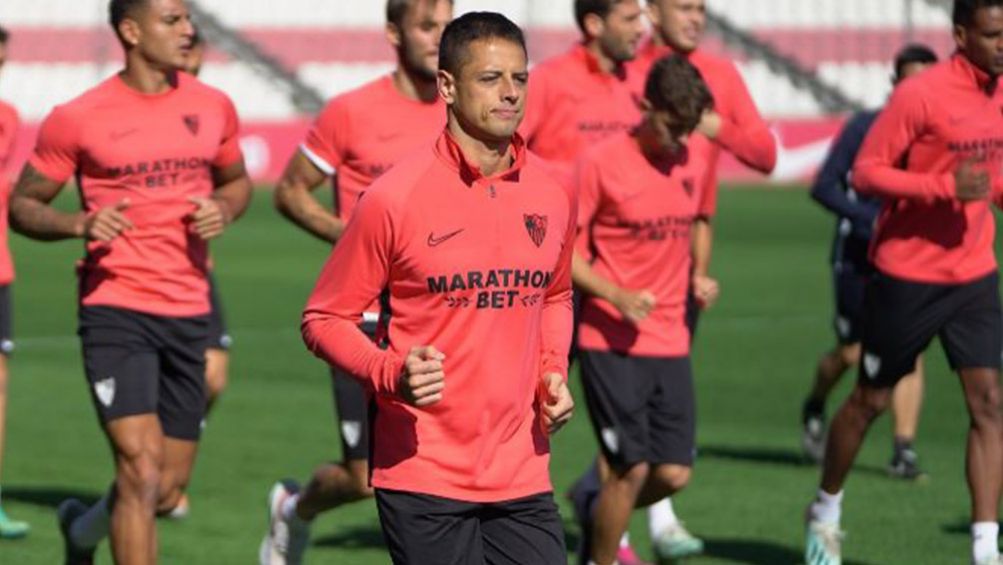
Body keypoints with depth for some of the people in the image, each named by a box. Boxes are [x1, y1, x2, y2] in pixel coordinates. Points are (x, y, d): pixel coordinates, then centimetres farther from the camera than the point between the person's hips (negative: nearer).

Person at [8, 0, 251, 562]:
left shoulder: (213, 107, 8)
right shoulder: (77, 119, -5)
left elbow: (237, 181, 23)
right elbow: (23, 205, 2)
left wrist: (222, 210, -1)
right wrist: (80, 224, -18)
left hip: (189, 313, 5)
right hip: (116, 310, -5)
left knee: (168, 489, 10)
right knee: (142, 472, -16)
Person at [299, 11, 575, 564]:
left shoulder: (552, 194, 6)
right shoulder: (394, 197, -9)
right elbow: (323, 319, -2)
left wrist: (553, 372, 8)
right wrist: (392, 375, -18)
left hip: (523, 473, 4)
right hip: (422, 477, -4)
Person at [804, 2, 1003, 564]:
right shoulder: (920, 95, -17)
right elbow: (866, 172, -18)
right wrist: (946, 188, -26)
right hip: (907, 276, -5)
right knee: (871, 400, 9)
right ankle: (825, 512, 32)